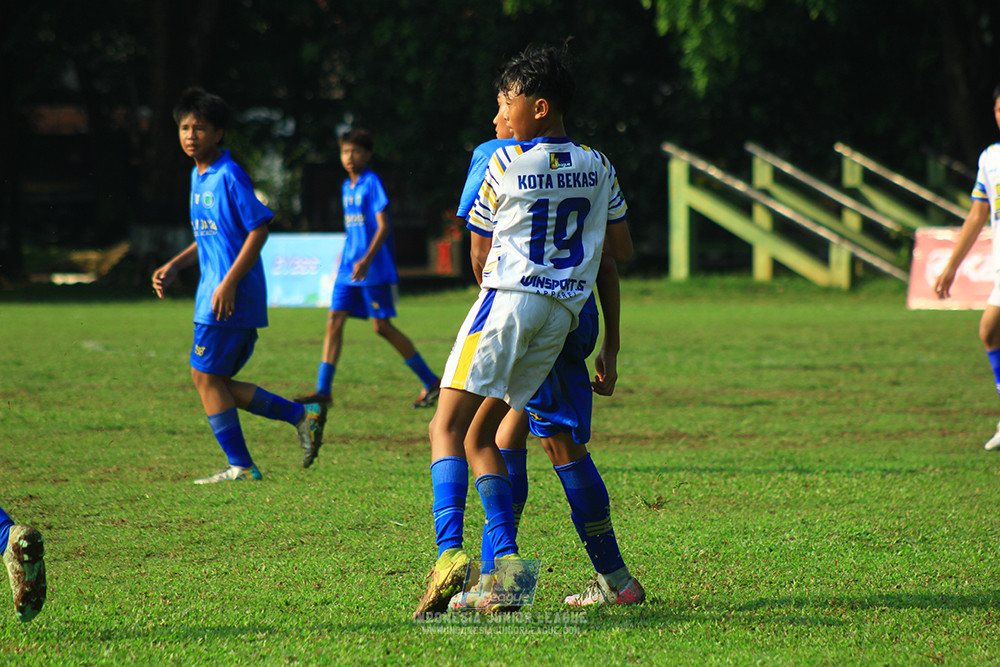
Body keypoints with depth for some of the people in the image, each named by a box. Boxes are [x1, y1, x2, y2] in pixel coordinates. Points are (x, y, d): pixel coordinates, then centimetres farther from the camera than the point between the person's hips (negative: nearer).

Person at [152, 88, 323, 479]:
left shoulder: (229, 175, -13)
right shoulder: (198, 176, 15)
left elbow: (259, 228, -17)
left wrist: (229, 283, -20)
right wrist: (174, 266, 14)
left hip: (232, 298, -9)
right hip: (213, 296, 9)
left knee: (205, 376, -5)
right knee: (216, 382, 10)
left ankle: (240, 467, 3)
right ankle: (300, 415, 15)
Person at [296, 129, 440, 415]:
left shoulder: (372, 183, -10)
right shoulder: (347, 187, 15)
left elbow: (383, 226, -15)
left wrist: (367, 259, -25)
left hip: (375, 270, -8)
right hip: (349, 269, 8)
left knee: (382, 326, -5)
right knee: (334, 321, -2)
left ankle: (431, 383, 6)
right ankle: (323, 391, -2)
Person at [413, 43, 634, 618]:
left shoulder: (504, 164, -1)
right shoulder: (599, 168, 12)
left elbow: (480, 255, 8)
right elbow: (623, 250, 20)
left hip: (508, 297, -6)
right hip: (564, 312, 6)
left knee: (447, 428, -7)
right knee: (480, 437, 13)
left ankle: (450, 553, -27)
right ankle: (504, 560, -1)